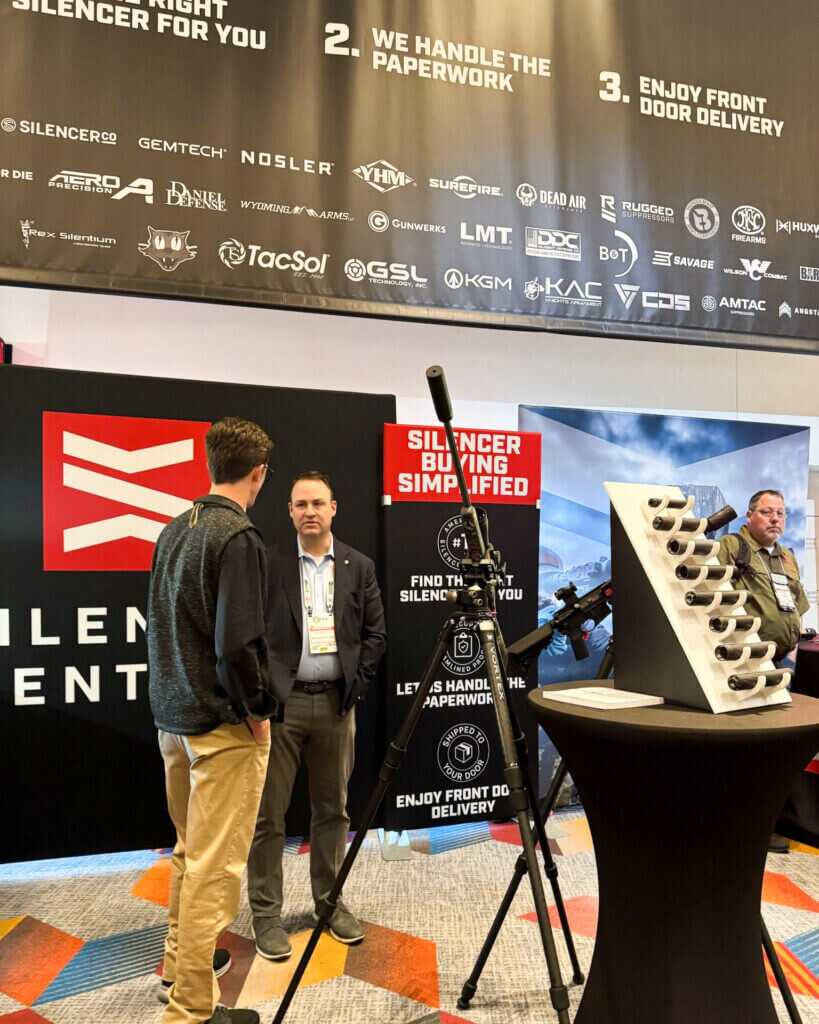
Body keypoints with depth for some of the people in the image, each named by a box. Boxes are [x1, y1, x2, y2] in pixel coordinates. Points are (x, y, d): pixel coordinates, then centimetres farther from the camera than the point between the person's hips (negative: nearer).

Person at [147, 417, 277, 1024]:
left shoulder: (174, 530, 7)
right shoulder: (238, 536, -19)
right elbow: (237, 642, -23)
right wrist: (257, 708, -11)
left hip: (173, 716, 9)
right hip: (223, 723, -9)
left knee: (190, 848, 22)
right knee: (215, 862, 0)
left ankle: (180, 964, 37)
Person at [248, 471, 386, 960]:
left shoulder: (359, 566, 5)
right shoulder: (269, 564, -2)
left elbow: (375, 632, 6)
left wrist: (356, 685, -1)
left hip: (336, 702, 3)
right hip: (281, 701, -2)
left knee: (333, 809, 14)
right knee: (269, 813, 4)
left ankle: (330, 900, 30)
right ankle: (266, 913, 18)